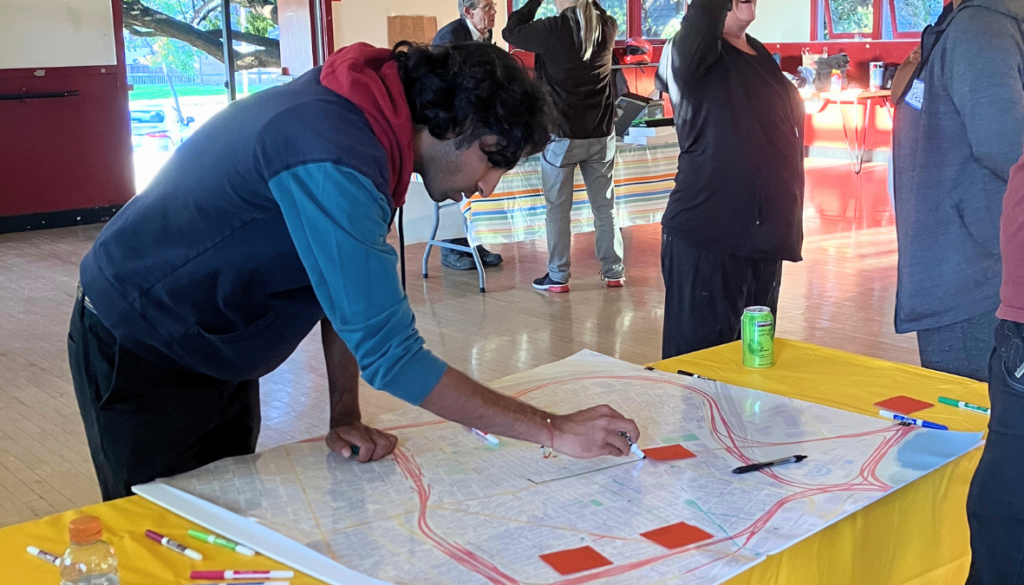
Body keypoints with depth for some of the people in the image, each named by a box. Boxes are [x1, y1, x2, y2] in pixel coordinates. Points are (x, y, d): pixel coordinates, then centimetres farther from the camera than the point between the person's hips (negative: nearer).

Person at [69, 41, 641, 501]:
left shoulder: (367, 119, -6)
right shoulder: (333, 161, -34)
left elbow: (348, 281, 2)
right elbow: (391, 353, -34)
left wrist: (346, 413, -5)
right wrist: (554, 430, -29)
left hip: (217, 355, 8)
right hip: (140, 355, -8)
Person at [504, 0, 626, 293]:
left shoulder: (553, 29, -13)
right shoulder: (607, 26, 0)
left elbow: (511, 31, 2)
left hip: (562, 135, -4)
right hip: (601, 134, 4)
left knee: (558, 209, 6)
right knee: (605, 205, 11)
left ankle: (558, 277, 10)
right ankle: (613, 271, 17)